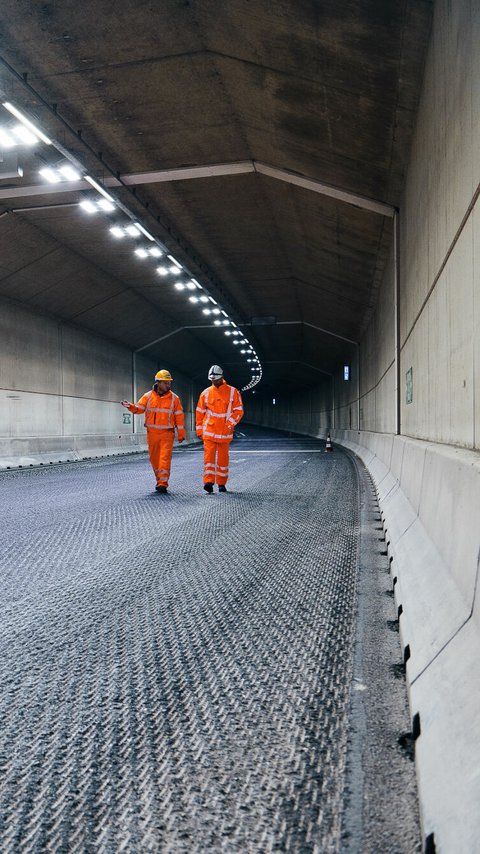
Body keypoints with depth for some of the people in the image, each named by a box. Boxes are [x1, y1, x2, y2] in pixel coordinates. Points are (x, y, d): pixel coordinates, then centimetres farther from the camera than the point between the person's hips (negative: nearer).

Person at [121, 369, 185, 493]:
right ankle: (159, 480, 25)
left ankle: (163, 483, -11)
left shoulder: (174, 398, 2)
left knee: (165, 458, -11)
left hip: (167, 433, -2)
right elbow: (139, 408, -1)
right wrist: (130, 406, -23)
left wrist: (181, 434, 2)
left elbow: (179, 416, 3)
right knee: (154, 458, 9)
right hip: (152, 433, 2)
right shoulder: (148, 396, 4)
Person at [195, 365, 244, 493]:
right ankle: (208, 482, -15)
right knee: (209, 455, -10)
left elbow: (239, 410, -1)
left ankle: (221, 483, 18)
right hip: (209, 431, 0)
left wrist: (230, 424, -14)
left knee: (223, 458, 7)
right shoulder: (206, 393, 5)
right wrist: (199, 430, 9)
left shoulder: (232, 392, 0)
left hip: (225, 432, 0)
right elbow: (200, 412, 12)